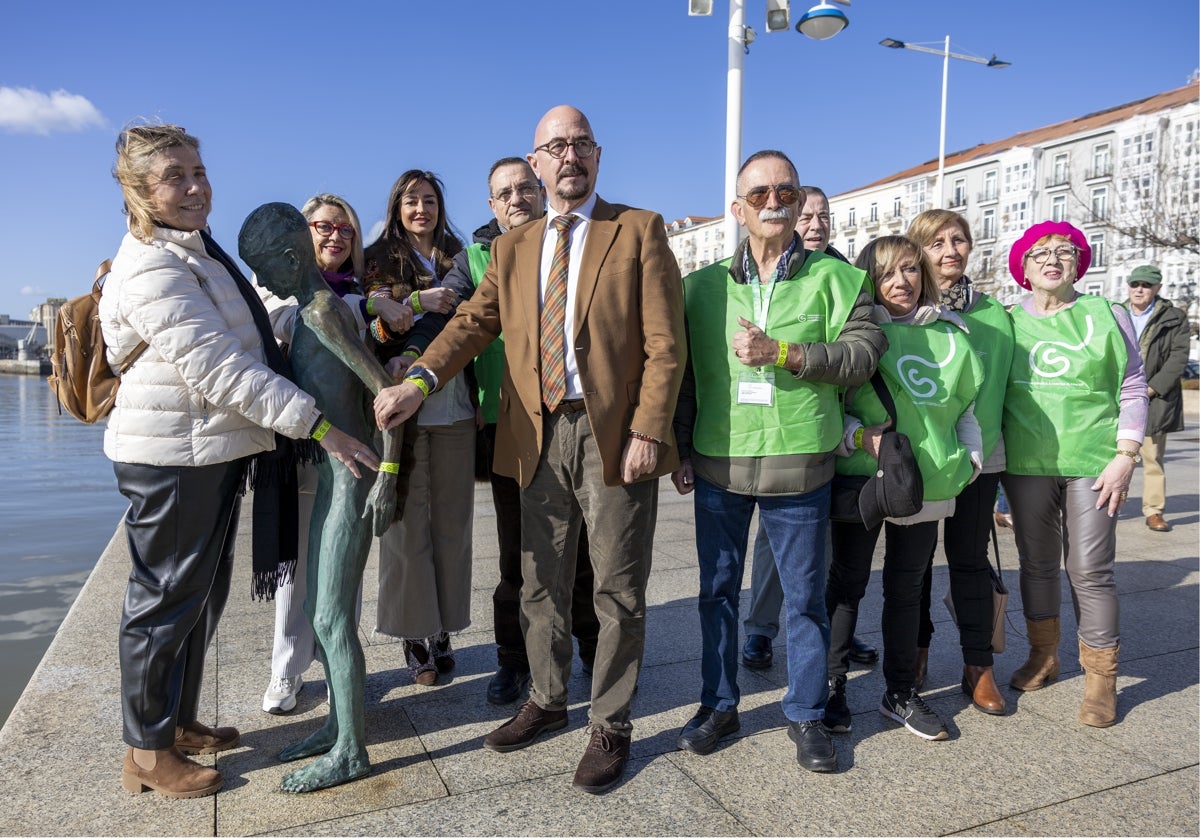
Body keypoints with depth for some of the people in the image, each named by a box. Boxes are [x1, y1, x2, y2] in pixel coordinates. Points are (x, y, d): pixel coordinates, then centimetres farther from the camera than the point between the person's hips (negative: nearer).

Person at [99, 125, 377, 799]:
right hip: (172, 457, -10)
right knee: (166, 599, 3)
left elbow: (240, 346, 25)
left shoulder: (197, 251, 15)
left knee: (203, 593, 18)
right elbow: (219, 368, -25)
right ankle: (148, 753, 21)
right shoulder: (151, 270, -18)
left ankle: (180, 721, 35)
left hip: (215, 452, 10)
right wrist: (317, 424, -26)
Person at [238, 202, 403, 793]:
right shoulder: (311, 311, 14)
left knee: (332, 617, -2)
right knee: (320, 610, 17)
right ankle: (339, 725, 31)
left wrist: (388, 476, -21)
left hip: (353, 477, -10)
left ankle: (350, 752, 13)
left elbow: (387, 390, -20)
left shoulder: (324, 311, -15)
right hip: (330, 476, 10)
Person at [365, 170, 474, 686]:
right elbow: (370, 330, 0)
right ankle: (415, 635, 10)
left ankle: (443, 630, 16)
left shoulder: (459, 259, 14)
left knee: (452, 522, 5)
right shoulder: (379, 260, 9)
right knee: (408, 522, -1)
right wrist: (416, 303, -13)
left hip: (454, 407, 2)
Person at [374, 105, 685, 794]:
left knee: (618, 592, 5)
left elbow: (665, 343, -6)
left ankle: (611, 727, 23)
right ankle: (547, 703, 37)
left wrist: (647, 431, -14)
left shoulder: (639, 230, 1)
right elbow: (473, 324, 3)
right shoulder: (512, 249, 15)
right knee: (542, 585, 16)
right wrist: (418, 382, -14)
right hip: (540, 436, 4)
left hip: (615, 433, -4)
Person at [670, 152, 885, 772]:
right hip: (718, 464, 2)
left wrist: (782, 353, -17)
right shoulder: (704, 285, 7)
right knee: (717, 589, 12)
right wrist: (681, 450, 4)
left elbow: (863, 352, -6)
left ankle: (806, 714, 27)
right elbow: (683, 374, 9)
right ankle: (718, 705, 30)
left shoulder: (834, 278, 3)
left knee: (805, 594, 9)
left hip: (799, 465, -1)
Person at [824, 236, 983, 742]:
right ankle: (832, 687, 20)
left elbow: (967, 404, 19)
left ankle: (901, 693, 27)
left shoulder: (951, 335, 11)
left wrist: (972, 456, 9)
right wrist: (860, 437, -19)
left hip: (926, 484, 4)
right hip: (861, 478, -4)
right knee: (848, 583, 6)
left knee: (907, 587, 13)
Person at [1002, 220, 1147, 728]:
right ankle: (1043, 658, 30)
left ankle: (1101, 678, 14)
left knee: (1090, 571, -1)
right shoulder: (1007, 322, 6)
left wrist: (1124, 457, -6)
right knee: (1037, 564, 13)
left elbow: (1133, 390, 2)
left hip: (1091, 466, -2)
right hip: (1025, 464, 2)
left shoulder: (1107, 315, 2)